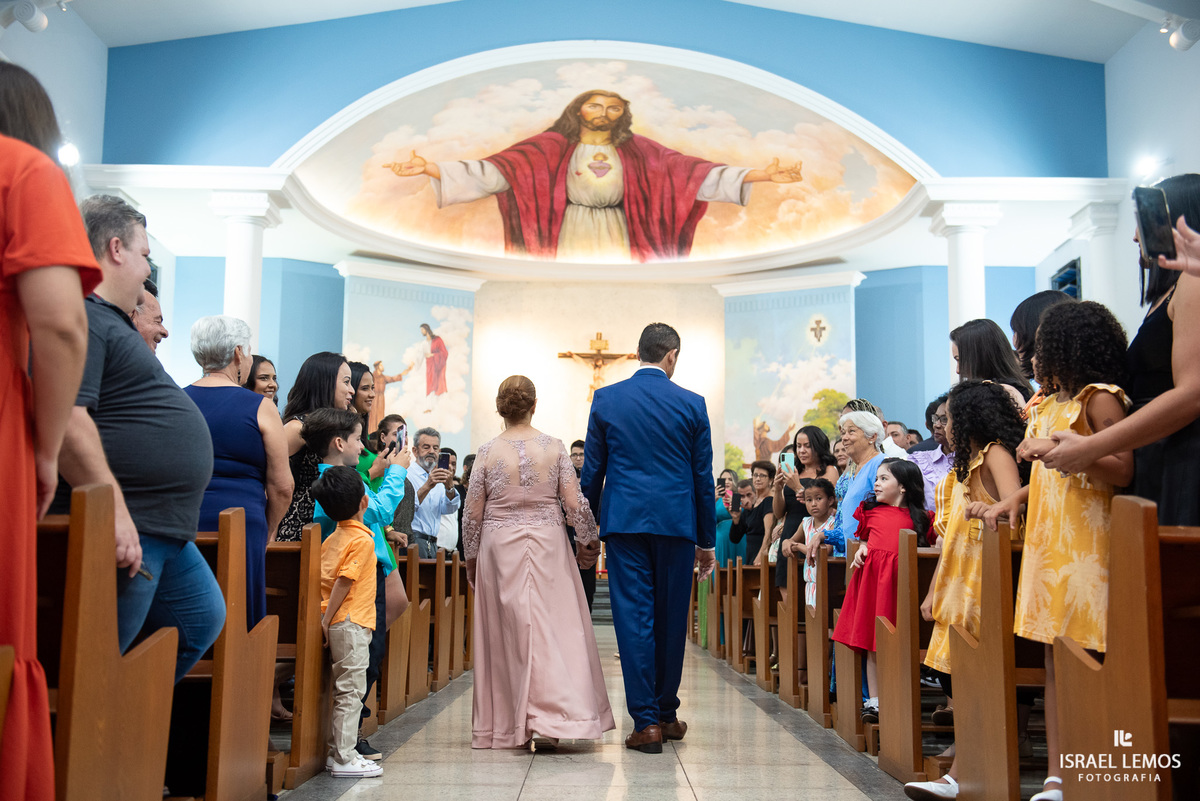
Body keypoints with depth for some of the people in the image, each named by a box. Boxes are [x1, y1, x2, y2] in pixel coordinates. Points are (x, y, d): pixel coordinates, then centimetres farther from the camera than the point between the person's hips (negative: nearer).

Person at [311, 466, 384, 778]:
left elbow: (323, 578, 11)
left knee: (343, 691, 15)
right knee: (351, 691, -2)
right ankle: (344, 760, 3)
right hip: (352, 623, -8)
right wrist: (327, 621, -17)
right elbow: (343, 581, -19)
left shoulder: (332, 538, 11)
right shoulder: (362, 539, -14)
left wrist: (325, 618, 12)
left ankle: (337, 753, 22)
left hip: (336, 623, 8)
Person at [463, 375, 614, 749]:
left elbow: (473, 514, 1)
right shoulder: (554, 447, -3)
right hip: (548, 544, 0)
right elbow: (575, 503, -3)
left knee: (506, 633, 7)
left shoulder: (487, 452, -3)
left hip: (500, 549, 0)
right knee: (554, 628, 2)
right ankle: (553, 715, -6)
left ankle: (508, 725, 13)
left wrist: (471, 558, 13)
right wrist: (589, 539, 12)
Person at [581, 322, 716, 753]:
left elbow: (592, 470, 5)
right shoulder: (692, 404, 1)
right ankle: (667, 713, 23)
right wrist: (707, 540, 12)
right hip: (676, 522, 1)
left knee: (633, 617, 1)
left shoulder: (606, 399, 2)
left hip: (624, 521, 0)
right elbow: (703, 476, 5)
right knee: (671, 619, 11)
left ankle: (646, 720, -1)